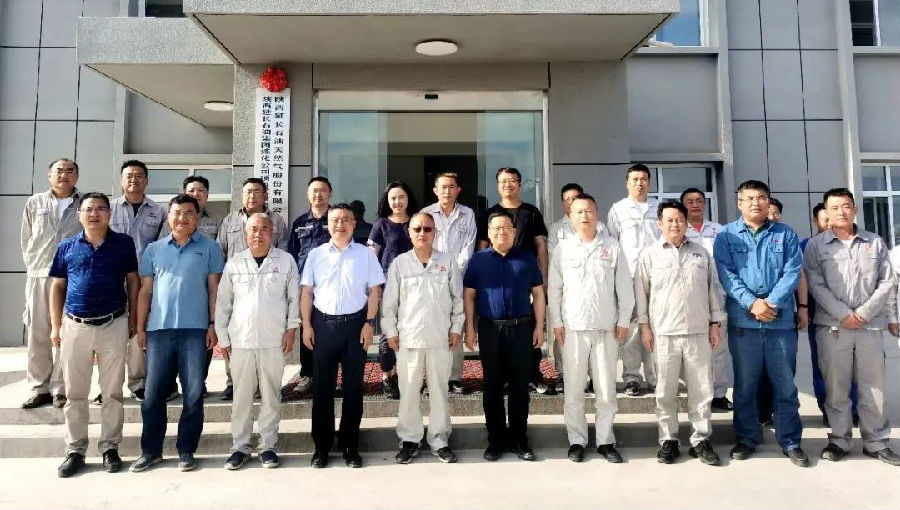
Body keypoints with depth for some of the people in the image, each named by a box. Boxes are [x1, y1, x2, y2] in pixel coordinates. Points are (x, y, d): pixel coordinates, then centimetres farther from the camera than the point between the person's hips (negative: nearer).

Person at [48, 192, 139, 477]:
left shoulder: (123, 244, 2)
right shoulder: (66, 248, 6)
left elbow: (133, 282, 6)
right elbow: (57, 287, 10)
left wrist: (133, 319, 3)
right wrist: (55, 326, 5)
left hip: (114, 326, -1)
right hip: (75, 327, 2)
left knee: (113, 393, 6)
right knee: (75, 394, 9)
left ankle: (110, 448, 18)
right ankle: (75, 451, 21)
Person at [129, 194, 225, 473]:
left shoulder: (209, 248, 5)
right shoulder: (154, 249, 12)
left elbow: (214, 288, 2)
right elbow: (145, 290, 12)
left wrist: (213, 324, -4)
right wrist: (140, 328, 7)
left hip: (195, 329, -2)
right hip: (158, 329, 2)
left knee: (193, 393, 2)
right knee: (153, 392, 6)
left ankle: (186, 450, 15)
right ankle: (150, 450, 20)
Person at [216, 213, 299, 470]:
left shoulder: (286, 261, 2)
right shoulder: (234, 263, 6)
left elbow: (294, 298, 5)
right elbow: (222, 303, 9)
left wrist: (291, 330, -1)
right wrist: (222, 337, 6)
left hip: (274, 340, -1)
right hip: (240, 340, 1)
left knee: (271, 395, 6)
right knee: (241, 396, 7)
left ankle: (268, 446, 18)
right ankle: (239, 447, 20)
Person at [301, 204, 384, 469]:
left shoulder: (365, 254, 3)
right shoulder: (316, 254, 6)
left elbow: (374, 290, 2)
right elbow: (306, 291, 6)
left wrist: (369, 323, -6)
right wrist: (306, 325, -1)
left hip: (355, 324, -1)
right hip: (323, 324, 1)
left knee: (353, 387, 6)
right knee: (322, 387, 5)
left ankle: (350, 445, 18)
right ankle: (321, 446, 17)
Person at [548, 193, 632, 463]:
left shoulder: (612, 246, 4)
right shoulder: (562, 249, 4)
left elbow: (624, 287, 5)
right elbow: (554, 289, 4)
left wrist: (624, 321, 1)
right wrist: (556, 323, 0)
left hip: (606, 329, 0)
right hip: (573, 328, 0)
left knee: (606, 389, 6)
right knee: (574, 388, 6)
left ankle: (605, 441, 20)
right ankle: (576, 441, 18)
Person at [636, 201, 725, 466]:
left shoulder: (701, 252, 10)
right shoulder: (649, 254, 4)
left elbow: (713, 288, 13)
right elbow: (641, 292, 4)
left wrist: (715, 324, 9)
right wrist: (644, 326, 0)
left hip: (698, 332, 2)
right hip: (664, 333, -2)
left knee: (701, 390, 6)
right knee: (666, 391, 5)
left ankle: (701, 440, 19)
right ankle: (668, 440, 17)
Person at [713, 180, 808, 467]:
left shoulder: (785, 234, 9)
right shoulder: (726, 235, 5)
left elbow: (792, 273, -1)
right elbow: (726, 274, -4)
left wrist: (771, 303, -14)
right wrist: (752, 303, -16)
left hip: (781, 321, 1)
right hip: (743, 322, -1)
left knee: (785, 384, 7)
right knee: (745, 384, 8)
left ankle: (791, 441, 20)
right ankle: (746, 439, 21)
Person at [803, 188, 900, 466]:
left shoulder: (875, 242, 9)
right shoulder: (816, 245, 3)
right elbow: (816, 285, -4)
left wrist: (863, 313, -7)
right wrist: (843, 315, -12)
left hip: (871, 325, 2)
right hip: (832, 326, -1)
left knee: (873, 386, 7)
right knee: (836, 386, 4)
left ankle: (876, 442, 20)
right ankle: (839, 439, 15)